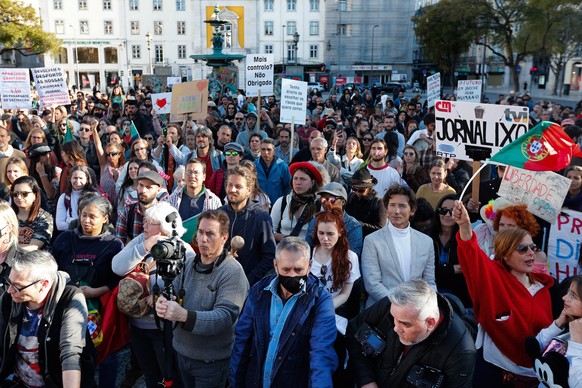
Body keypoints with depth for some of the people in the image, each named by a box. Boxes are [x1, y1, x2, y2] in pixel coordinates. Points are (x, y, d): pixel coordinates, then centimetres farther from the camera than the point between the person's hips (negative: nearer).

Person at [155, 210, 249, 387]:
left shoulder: (233, 272, -19)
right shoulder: (188, 264, 4)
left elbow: (225, 317, -27)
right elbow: (171, 293, 2)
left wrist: (184, 315, -39)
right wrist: (163, 303, -21)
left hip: (212, 362, -6)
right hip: (182, 353, 6)